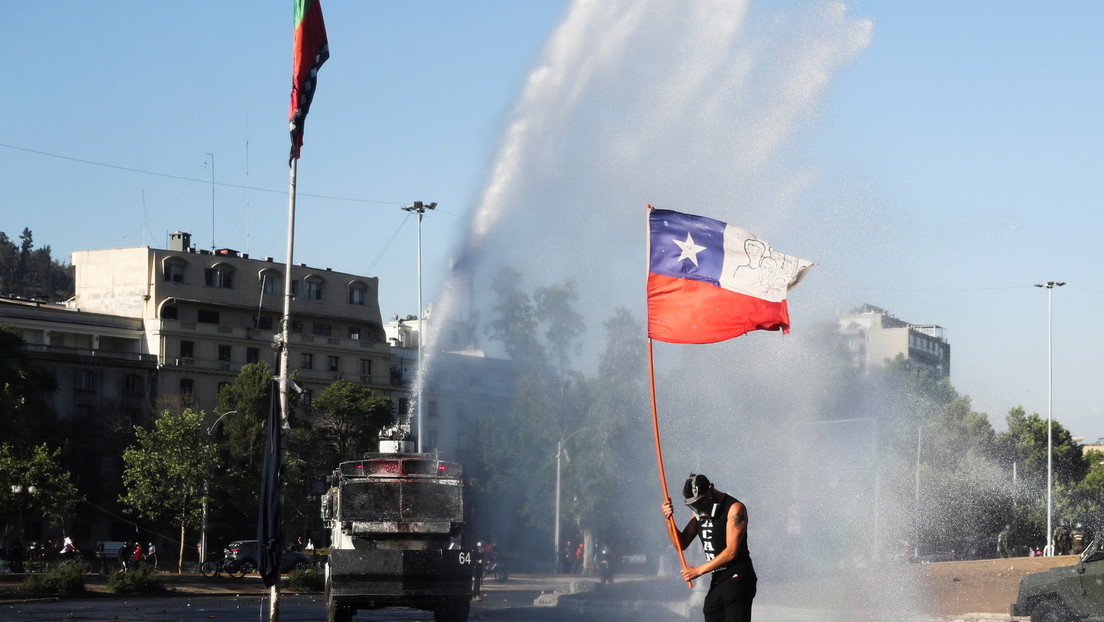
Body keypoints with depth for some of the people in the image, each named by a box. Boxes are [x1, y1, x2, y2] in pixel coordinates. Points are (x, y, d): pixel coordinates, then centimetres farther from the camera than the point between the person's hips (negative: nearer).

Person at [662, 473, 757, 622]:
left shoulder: (734, 508, -10)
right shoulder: (699, 512, 14)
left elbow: (731, 552, -16)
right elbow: (682, 544, 15)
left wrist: (698, 570, -15)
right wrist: (669, 519, -2)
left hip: (737, 580, -8)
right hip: (716, 582, 8)